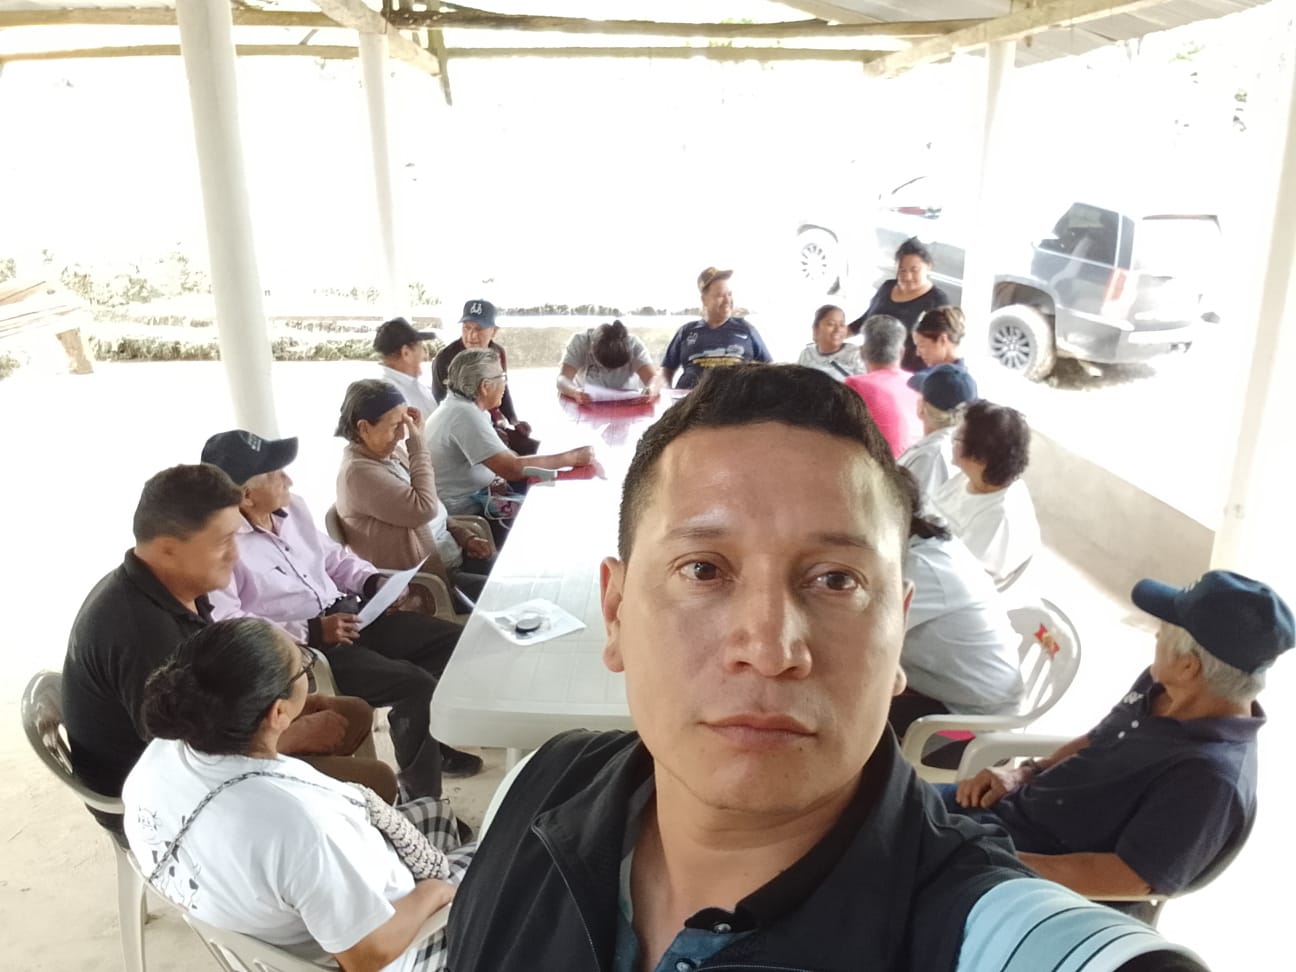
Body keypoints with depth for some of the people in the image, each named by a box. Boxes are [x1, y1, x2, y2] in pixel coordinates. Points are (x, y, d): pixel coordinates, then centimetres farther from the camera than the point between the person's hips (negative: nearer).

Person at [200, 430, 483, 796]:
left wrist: (373, 582, 1)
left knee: (454, 639, 1)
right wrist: (311, 631, -26)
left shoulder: (291, 507, 8)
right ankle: (419, 800, 0)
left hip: (348, 614, 9)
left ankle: (436, 745, 23)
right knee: (416, 685, -23)